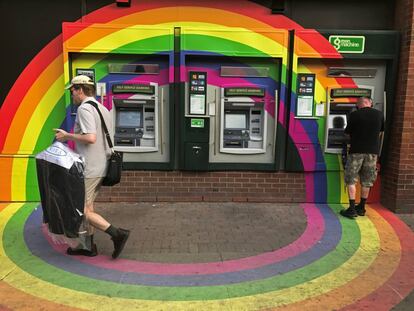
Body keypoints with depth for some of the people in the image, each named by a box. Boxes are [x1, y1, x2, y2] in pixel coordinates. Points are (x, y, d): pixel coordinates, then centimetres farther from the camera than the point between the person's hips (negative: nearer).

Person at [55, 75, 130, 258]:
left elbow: (90, 138, -26)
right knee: (87, 206, 18)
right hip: (101, 167, 9)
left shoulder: (84, 108, -13)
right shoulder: (103, 109, 15)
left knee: (81, 210, -1)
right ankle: (88, 246, 27)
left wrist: (67, 136, -12)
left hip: (88, 169, -9)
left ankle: (117, 234, -6)